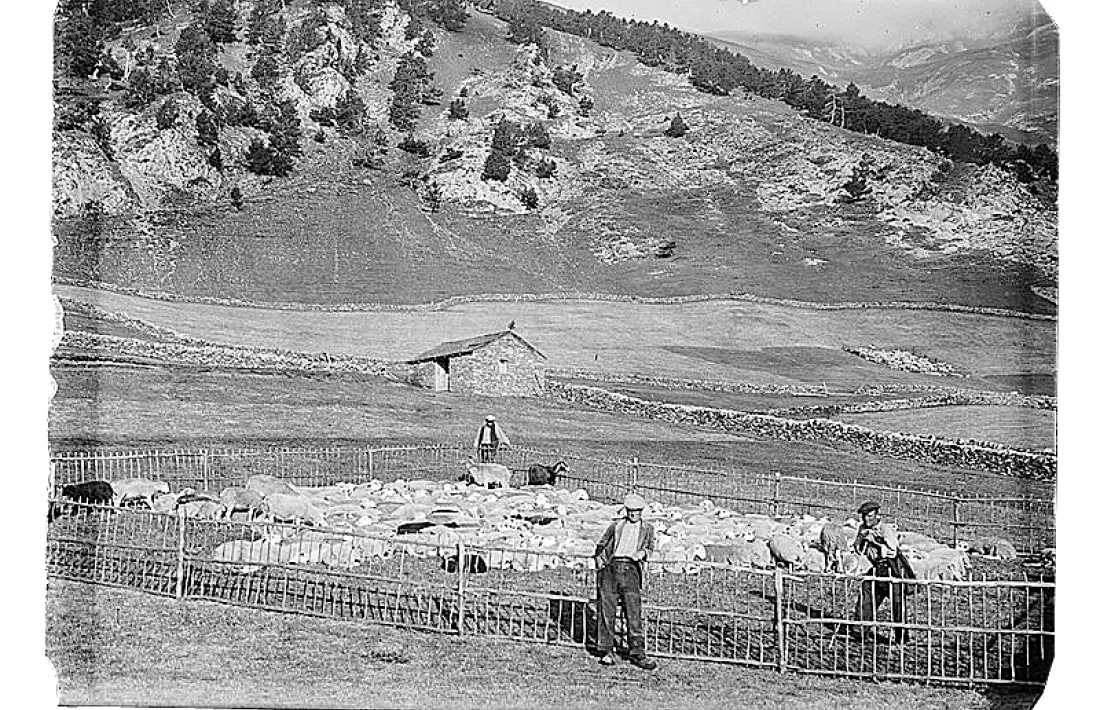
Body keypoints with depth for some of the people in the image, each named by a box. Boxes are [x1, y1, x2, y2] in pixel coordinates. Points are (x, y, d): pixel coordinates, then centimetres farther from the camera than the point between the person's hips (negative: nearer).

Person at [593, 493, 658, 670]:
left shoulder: (647, 529, 20)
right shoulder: (616, 526, 20)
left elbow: (650, 547, 13)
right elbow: (601, 545, 24)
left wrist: (642, 552, -8)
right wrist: (599, 560, 8)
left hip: (631, 570, -1)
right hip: (611, 567, 1)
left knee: (634, 612, -8)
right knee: (606, 610, -2)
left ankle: (637, 653, -6)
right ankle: (606, 651, 6)